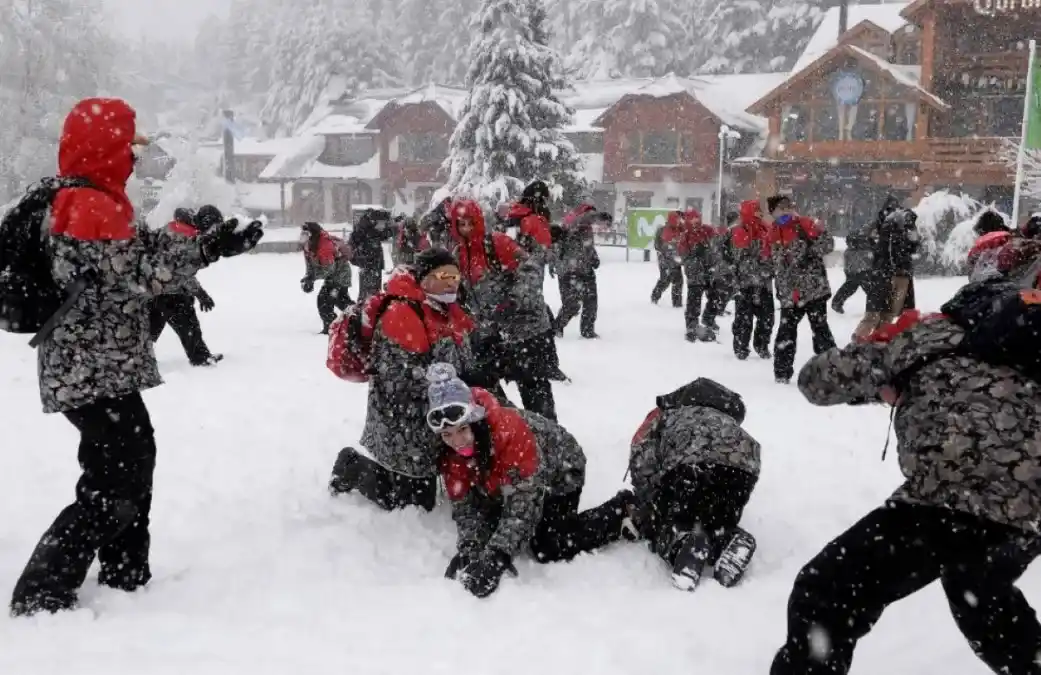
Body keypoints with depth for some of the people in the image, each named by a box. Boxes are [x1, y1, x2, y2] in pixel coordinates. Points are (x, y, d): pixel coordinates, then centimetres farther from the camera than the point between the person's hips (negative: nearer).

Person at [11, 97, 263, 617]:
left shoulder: (81, 202, 15)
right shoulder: (92, 205, -17)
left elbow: (138, 251, 13)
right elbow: (143, 275, -20)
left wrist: (203, 242, 3)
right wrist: (210, 247, -16)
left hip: (97, 369, 11)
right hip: (94, 374, -11)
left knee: (135, 461, 21)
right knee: (110, 487, -5)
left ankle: (126, 574, 33)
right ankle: (41, 594, 0)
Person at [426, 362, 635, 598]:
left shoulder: (511, 431, -42)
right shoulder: (450, 452, -22)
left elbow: (523, 503, -44)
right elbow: (464, 503, -19)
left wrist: (496, 556, -52)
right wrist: (468, 549, -37)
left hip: (560, 472, -6)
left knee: (549, 550, -11)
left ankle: (623, 509, 5)